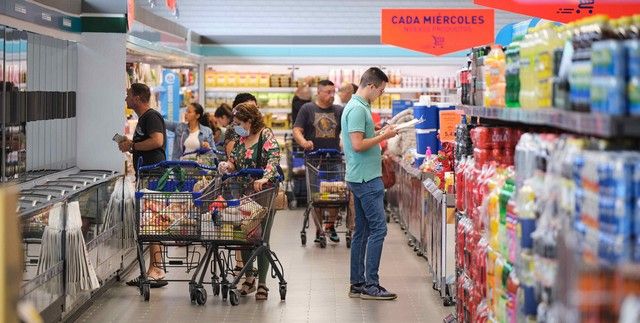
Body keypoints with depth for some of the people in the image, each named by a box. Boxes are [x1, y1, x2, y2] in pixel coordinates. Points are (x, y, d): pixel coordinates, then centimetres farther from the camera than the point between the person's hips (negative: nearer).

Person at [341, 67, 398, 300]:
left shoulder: (359, 106, 16)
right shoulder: (357, 109, -16)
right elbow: (358, 145, -22)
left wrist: (381, 134, 10)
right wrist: (383, 136, -12)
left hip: (361, 178, 11)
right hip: (366, 178, -11)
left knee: (362, 230, 11)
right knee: (378, 228, -9)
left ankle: (357, 284, 15)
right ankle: (370, 285, -7)